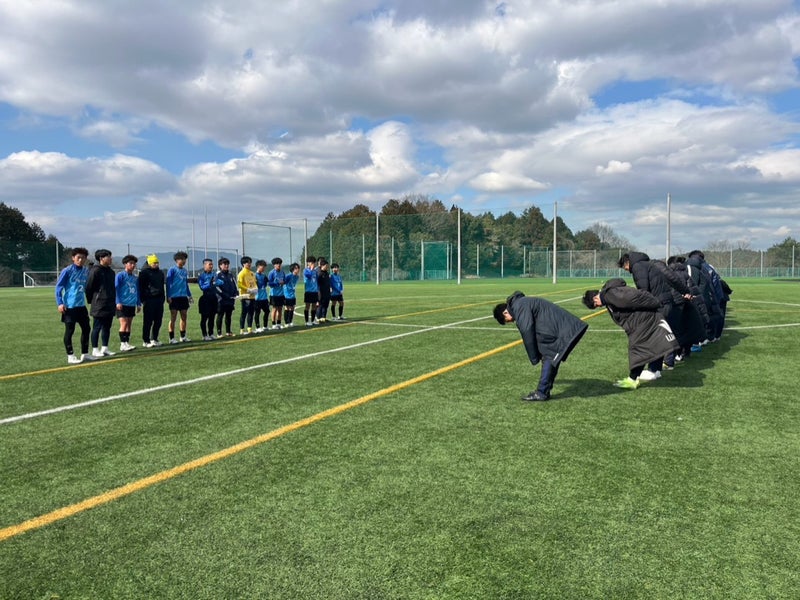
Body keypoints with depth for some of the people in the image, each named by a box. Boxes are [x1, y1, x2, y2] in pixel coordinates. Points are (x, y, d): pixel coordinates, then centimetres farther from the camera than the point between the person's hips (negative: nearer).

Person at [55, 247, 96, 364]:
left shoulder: (86, 271, 8)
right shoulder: (67, 271, -9)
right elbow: (58, 287, -8)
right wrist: (60, 303, -16)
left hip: (81, 306, 6)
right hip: (69, 306, -6)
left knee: (86, 328, 10)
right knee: (69, 331, 1)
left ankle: (85, 354, 22)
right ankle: (70, 356, 8)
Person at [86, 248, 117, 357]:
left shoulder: (110, 271, 15)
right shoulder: (95, 271, -11)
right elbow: (89, 287, -10)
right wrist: (91, 301, -4)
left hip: (110, 306, 8)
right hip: (99, 306, -8)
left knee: (107, 327, 11)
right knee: (97, 327, -1)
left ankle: (104, 348, 18)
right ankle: (95, 350, 5)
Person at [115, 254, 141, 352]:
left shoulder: (135, 278, 14)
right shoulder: (120, 275, -4)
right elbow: (116, 289, -8)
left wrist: (139, 304, 15)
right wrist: (118, 302, -15)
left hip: (132, 304, 6)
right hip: (122, 304, -6)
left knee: (129, 324, 9)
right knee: (124, 323, -11)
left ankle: (127, 343, 14)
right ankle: (123, 344, -10)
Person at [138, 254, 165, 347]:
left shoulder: (160, 272, 17)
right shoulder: (144, 272, -4)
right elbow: (141, 287, -6)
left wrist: (163, 297, 17)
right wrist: (143, 299, -11)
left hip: (159, 300, 7)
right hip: (149, 300, -6)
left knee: (158, 321, 8)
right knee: (148, 322, -2)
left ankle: (154, 339, 19)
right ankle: (146, 341, 4)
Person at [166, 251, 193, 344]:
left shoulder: (185, 271, 13)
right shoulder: (172, 270, -6)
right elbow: (168, 283, -8)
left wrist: (189, 295, 18)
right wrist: (168, 297, -14)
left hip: (183, 297, 6)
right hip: (174, 297, -6)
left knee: (184, 317, 9)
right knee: (173, 318, -1)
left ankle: (183, 336, 18)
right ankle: (172, 338, 4)